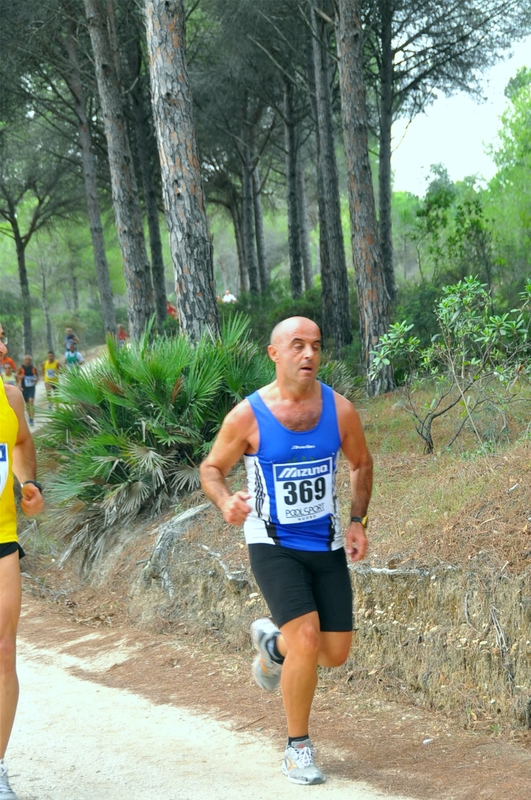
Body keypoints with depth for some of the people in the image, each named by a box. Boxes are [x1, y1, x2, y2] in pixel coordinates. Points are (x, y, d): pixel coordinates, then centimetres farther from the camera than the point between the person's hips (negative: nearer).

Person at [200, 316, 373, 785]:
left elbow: (362, 464, 12)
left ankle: (272, 643, 38)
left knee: (336, 654, 4)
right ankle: (298, 748, -1)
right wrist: (226, 503, -21)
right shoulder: (248, 416, -12)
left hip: (326, 547, 4)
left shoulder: (339, 410, -5)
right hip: (274, 547, -4)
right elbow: (212, 468, 0)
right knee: (307, 638, -20)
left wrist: (357, 522, 2)